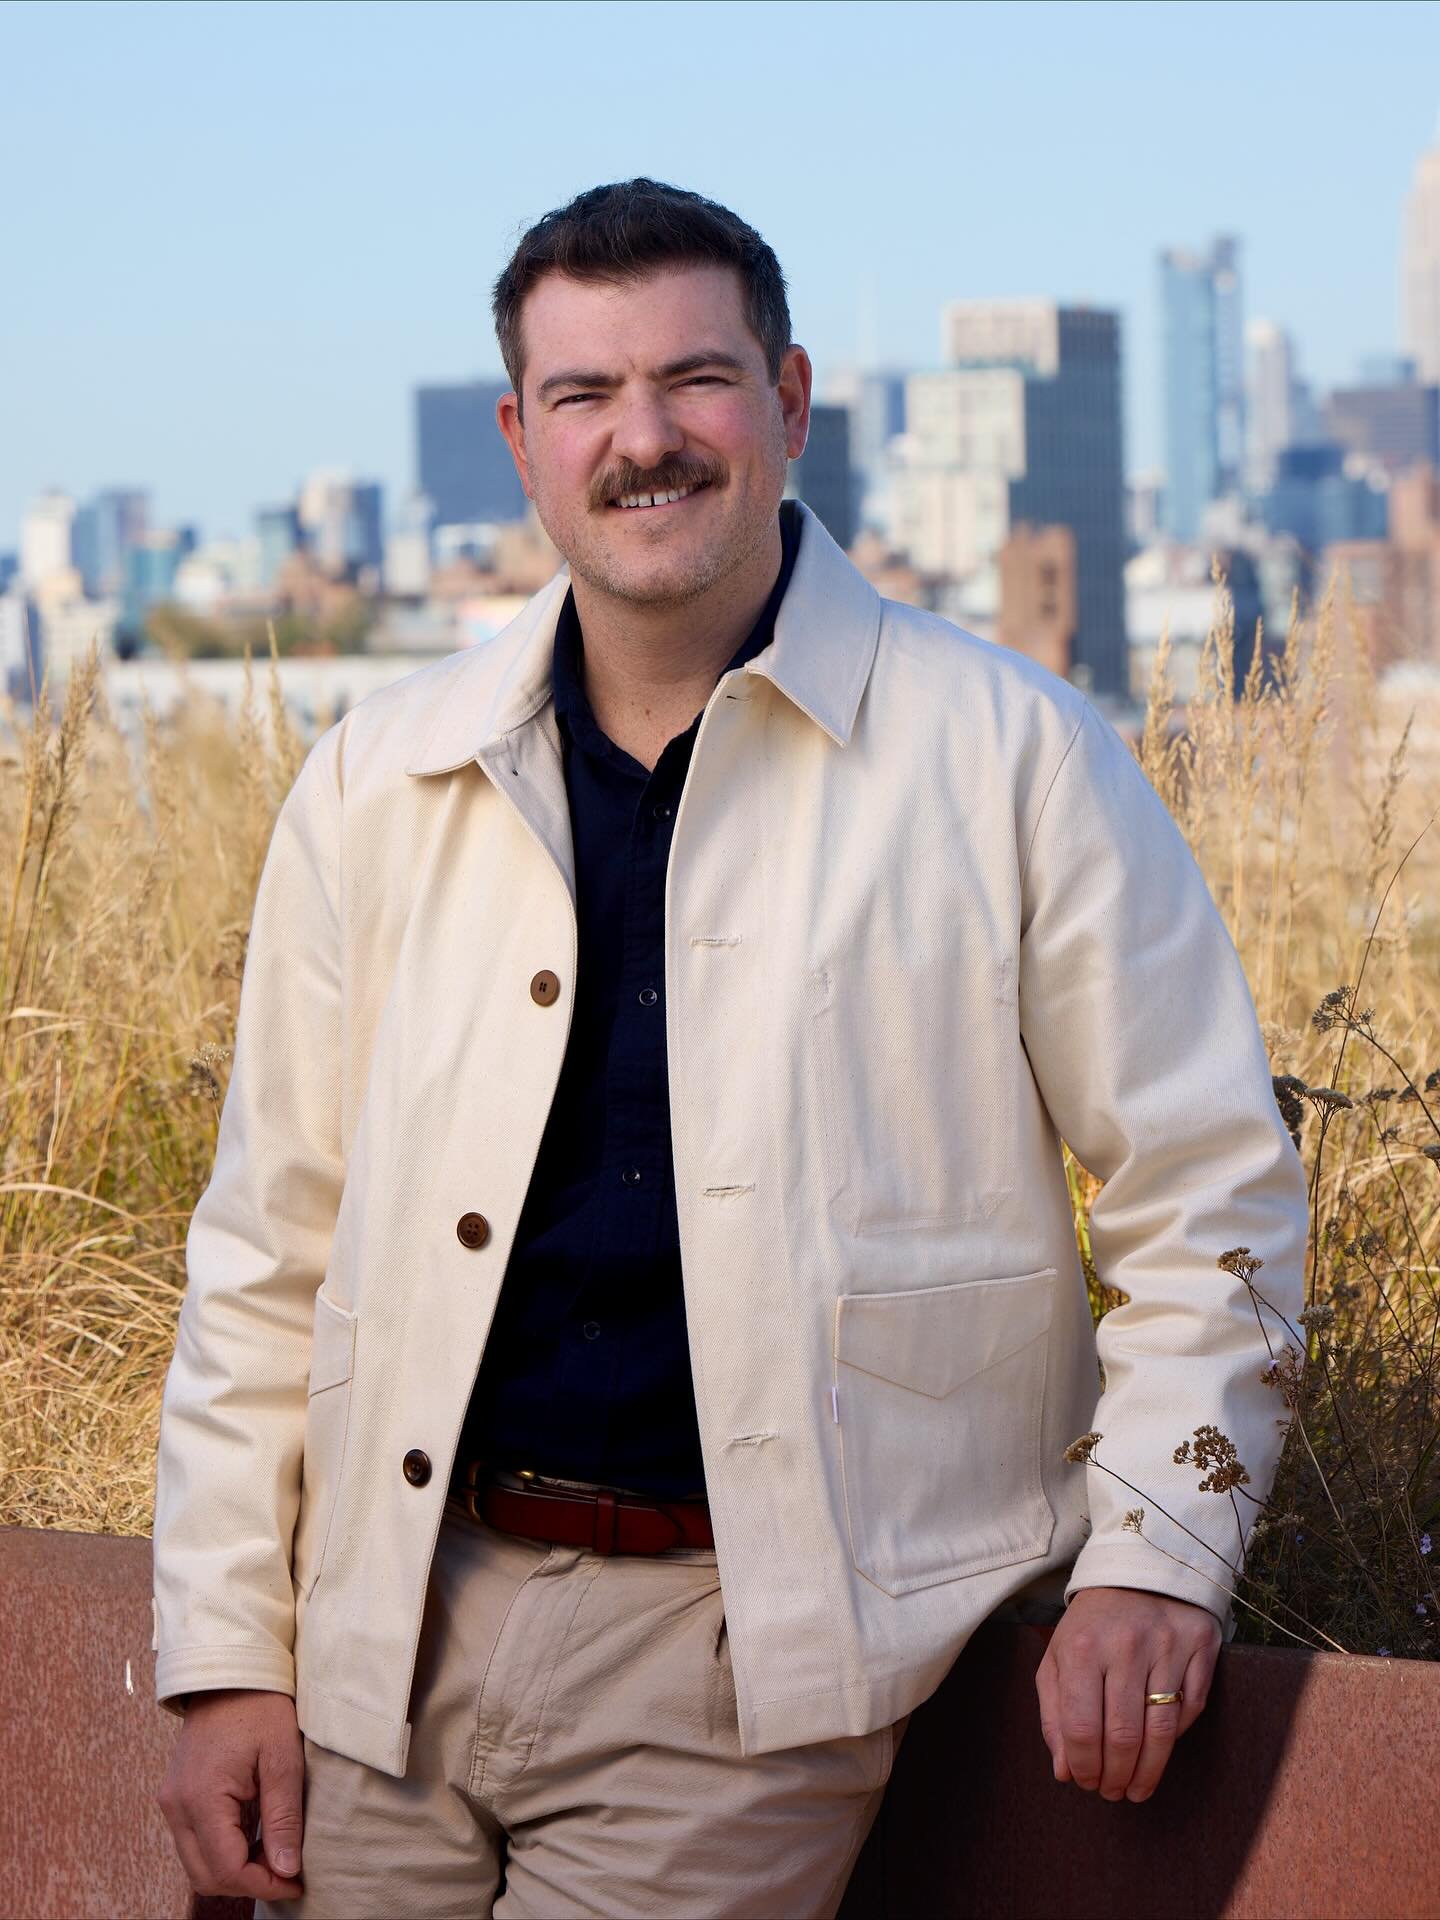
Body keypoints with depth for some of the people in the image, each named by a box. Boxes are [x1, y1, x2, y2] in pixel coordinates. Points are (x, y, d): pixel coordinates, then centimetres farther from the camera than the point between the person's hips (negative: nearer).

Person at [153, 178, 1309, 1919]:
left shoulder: (1007, 759, -1)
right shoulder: (380, 784, 8)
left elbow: (1208, 1188, 4)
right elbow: (270, 1250, 11)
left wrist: (1155, 1555, -6)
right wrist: (229, 1651, 6)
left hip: (739, 1657, -3)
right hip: (397, 1635, 4)